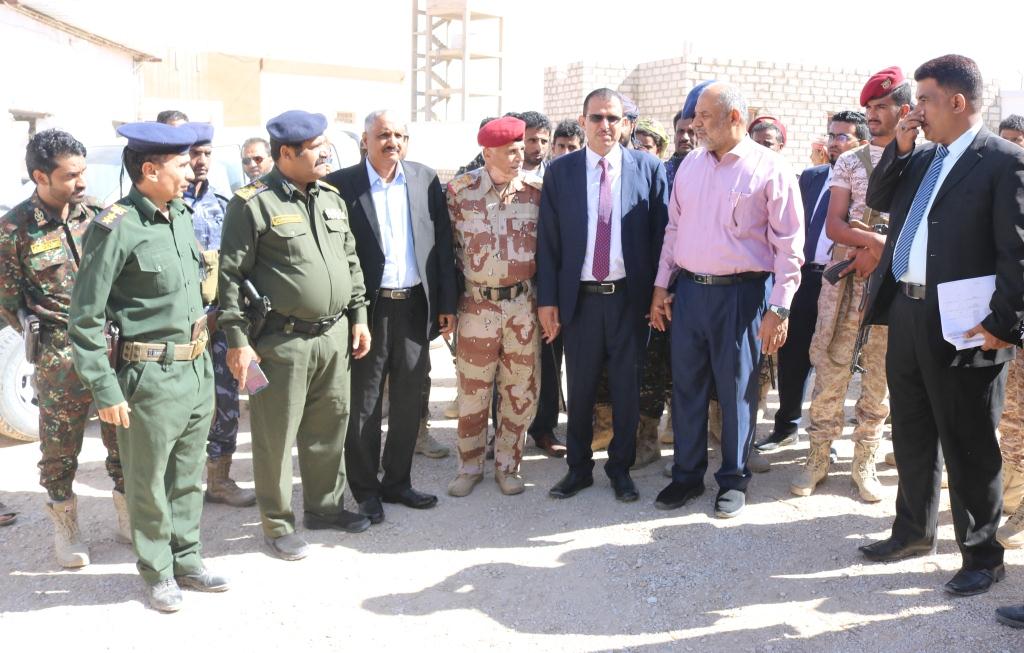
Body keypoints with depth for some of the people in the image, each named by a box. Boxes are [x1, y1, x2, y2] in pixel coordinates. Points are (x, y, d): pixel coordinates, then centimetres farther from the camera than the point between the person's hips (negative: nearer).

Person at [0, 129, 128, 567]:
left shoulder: (95, 213, 2)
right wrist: (50, 342, -2)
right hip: (61, 359, -3)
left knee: (126, 440, 11)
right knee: (61, 450, 8)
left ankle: (129, 519, 28)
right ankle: (65, 529, 26)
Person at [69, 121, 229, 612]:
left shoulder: (180, 214, 7)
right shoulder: (115, 228, -15)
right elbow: (86, 319, -13)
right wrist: (105, 391, -14)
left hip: (197, 368, 7)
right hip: (151, 374, -7)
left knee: (188, 476, 17)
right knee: (149, 483, 9)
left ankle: (186, 561, 32)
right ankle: (157, 572, 26)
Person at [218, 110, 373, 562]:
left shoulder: (331, 198, 12)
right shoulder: (253, 203, -9)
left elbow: (351, 262, 18)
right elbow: (231, 274, -10)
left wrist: (358, 317, 14)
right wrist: (237, 340, -13)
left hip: (334, 336, 7)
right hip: (282, 341, -6)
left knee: (329, 426, 16)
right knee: (276, 435, 4)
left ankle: (324, 506, 34)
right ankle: (277, 525, 19)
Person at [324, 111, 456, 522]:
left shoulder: (425, 180, 6)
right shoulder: (341, 184, -5)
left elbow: (442, 242, 7)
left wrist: (447, 302, 4)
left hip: (415, 305, 4)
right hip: (368, 307, -3)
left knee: (409, 401, 12)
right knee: (364, 404, 6)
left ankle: (397, 482, 28)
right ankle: (365, 491, 20)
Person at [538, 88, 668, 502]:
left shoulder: (649, 168, 0)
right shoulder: (560, 171, 3)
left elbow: (661, 234, 1)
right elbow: (548, 240, 2)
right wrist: (547, 299, -2)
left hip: (631, 296, 0)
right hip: (580, 297, 1)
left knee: (627, 388, 9)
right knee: (580, 389, 11)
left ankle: (621, 468, 26)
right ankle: (578, 468, 27)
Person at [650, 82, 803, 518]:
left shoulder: (770, 169, -7)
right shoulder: (690, 165, 10)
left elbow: (788, 245, -8)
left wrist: (779, 309, -12)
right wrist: (661, 285, 10)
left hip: (741, 293, -5)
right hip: (687, 289, 5)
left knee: (737, 390, 6)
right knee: (686, 386, 11)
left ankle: (733, 479, 23)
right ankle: (687, 475, 25)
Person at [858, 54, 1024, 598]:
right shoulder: (920, 157, 13)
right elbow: (878, 200, 15)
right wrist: (899, 148, 3)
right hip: (906, 313, 8)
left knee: (968, 445, 4)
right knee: (911, 435, 18)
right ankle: (914, 532, 35)